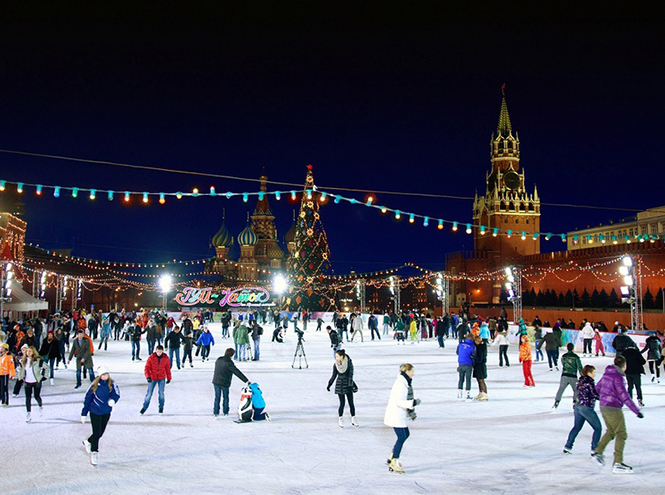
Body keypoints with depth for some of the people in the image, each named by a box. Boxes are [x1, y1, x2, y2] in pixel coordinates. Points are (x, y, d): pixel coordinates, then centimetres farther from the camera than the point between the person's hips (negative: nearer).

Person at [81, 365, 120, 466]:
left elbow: (116, 394, -15)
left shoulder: (111, 384, -4)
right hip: (95, 412, -3)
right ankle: (94, 454, 9)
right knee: (97, 433, -6)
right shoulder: (94, 385, -9)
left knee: (101, 432, 14)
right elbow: (87, 399, -2)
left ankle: (87, 442, 44)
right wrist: (84, 413, 1)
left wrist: (113, 400, -38)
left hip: (106, 412, 3)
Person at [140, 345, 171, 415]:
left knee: (161, 393, -5)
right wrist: (148, 377, -21)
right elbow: (146, 368, -8)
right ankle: (144, 407, 16)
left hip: (162, 378, 1)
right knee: (149, 393, 0)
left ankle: (161, 407, 13)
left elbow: (168, 368, 8)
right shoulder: (151, 358, -9)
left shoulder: (165, 358, -3)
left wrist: (169, 378, 12)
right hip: (152, 378, -1)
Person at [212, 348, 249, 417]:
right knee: (225, 397, 14)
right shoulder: (229, 363, -17)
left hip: (216, 382, 5)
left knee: (217, 397, 12)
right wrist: (246, 380, -17)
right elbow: (237, 372, -19)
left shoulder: (218, 360, 4)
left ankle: (216, 413, 12)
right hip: (224, 383, -5)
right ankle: (225, 412, 21)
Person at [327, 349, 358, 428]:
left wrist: (350, 384, -22)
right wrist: (329, 385, 2)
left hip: (348, 385, 0)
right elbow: (334, 376, 4)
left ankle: (353, 420, 13)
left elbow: (350, 375, -14)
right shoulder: (335, 365, -5)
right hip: (339, 385, 0)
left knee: (351, 403, 1)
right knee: (342, 403, -4)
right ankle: (340, 420, 10)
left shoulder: (349, 362, -11)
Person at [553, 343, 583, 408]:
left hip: (564, 375, 2)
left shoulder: (563, 356, 6)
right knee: (576, 390, 16)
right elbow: (580, 367, -6)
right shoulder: (576, 357, -6)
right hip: (573, 376, -2)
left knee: (560, 389, 7)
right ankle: (575, 402, 8)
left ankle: (556, 402, -2)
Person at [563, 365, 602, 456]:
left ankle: (567, 446, 26)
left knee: (577, 427, 22)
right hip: (587, 408, -8)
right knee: (598, 428, 6)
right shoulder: (589, 383, -18)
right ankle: (594, 449, 5)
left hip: (578, 406, 8)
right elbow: (596, 395, -17)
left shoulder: (580, 381, 6)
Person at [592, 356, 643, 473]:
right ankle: (618, 464, -6)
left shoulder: (607, 374, 9)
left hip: (603, 406, 9)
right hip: (613, 409, -9)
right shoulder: (618, 377, -17)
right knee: (621, 434, -3)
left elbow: (597, 387, 23)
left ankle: (598, 452, 23)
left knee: (611, 431, 24)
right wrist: (637, 411, -18)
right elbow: (624, 396, -21)